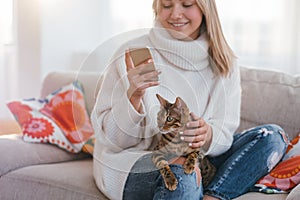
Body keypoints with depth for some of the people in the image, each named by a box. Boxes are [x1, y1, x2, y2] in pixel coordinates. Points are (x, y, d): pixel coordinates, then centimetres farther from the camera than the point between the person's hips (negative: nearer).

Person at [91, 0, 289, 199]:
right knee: (181, 175, -39)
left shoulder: (224, 63, 3)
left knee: (272, 136, -10)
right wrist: (133, 97, -29)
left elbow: (225, 133, -1)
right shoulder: (133, 54, -9)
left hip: (197, 162, 6)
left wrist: (207, 134, -25)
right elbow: (110, 138, -10)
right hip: (131, 165, -5)